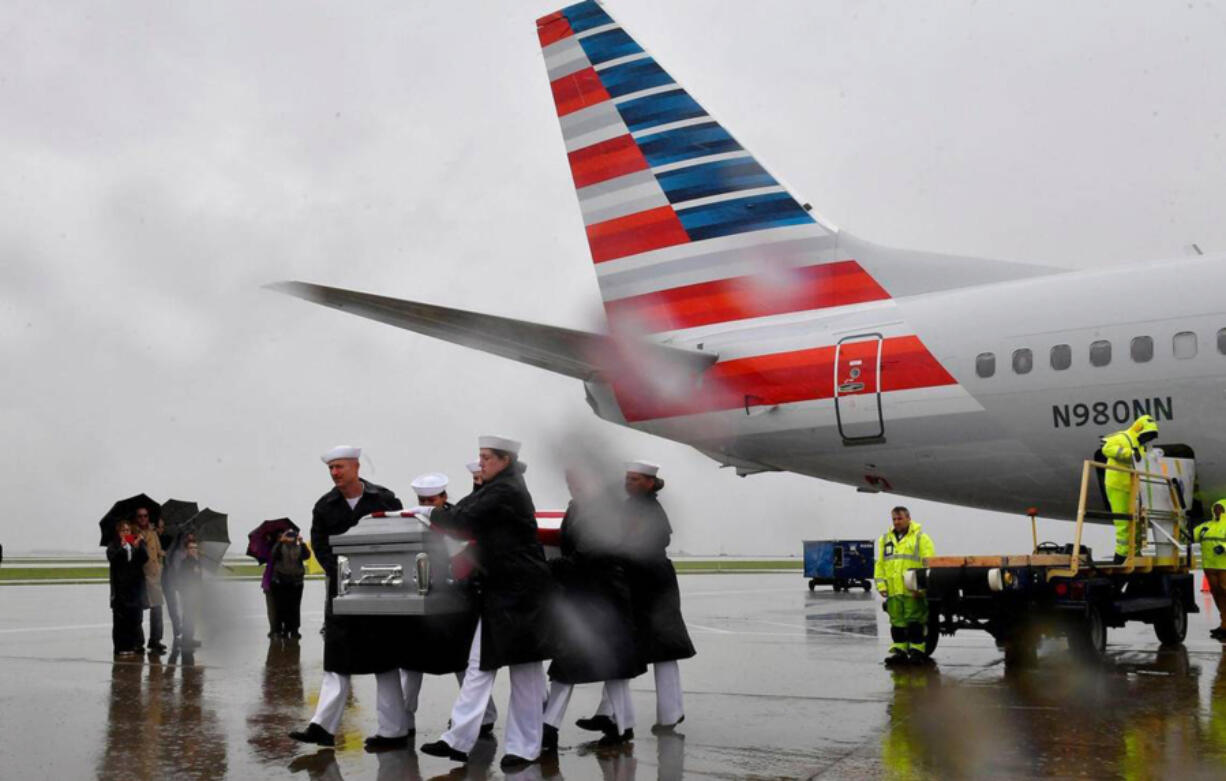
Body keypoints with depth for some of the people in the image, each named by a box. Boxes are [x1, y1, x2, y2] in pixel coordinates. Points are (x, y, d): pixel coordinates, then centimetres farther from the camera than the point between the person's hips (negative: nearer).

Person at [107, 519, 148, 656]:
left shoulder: (138, 543, 10)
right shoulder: (114, 546, 5)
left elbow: (145, 558, -3)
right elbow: (112, 558, -13)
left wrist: (138, 547, -19)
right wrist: (121, 547, -26)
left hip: (135, 586, 2)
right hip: (120, 587, -2)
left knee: (135, 618, 2)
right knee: (120, 619, -4)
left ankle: (133, 646, 8)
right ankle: (121, 648, -1)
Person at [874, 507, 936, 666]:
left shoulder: (921, 538, 3)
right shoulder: (885, 539, 17)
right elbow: (879, 564, 18)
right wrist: (881, 584, 5)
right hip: (893, 591, 5)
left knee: (915, 622, -4)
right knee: (897, 622, 7)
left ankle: (917, 650, 3)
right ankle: (899, 650, 13)